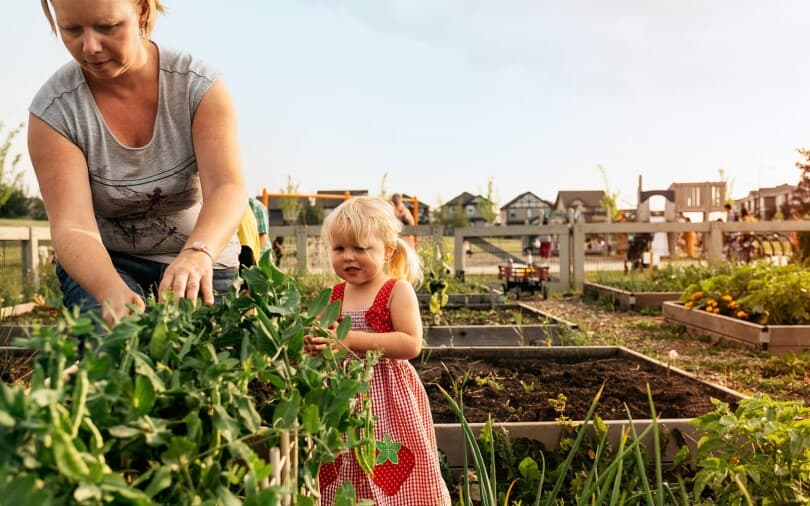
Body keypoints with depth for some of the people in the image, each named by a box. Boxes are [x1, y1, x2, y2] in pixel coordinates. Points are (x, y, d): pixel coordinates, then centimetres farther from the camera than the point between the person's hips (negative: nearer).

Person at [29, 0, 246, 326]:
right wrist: (112, 290, -44)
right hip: (102, 265, 0)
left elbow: (228, 189, -26)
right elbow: (72, 226, -23)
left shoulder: (199, 85, -14)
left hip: (202, 261, 1)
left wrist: (197, 254, -48)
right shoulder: (52, 109, -14)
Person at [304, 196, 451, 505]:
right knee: (346, 478, 14)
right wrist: (314, 344, -9)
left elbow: (411, 344, -21)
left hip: (388, 398, -5)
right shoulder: (335, 295, 6)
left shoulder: (397, 290, -10)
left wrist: (352, 339, -25)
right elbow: (327, 342, 14)